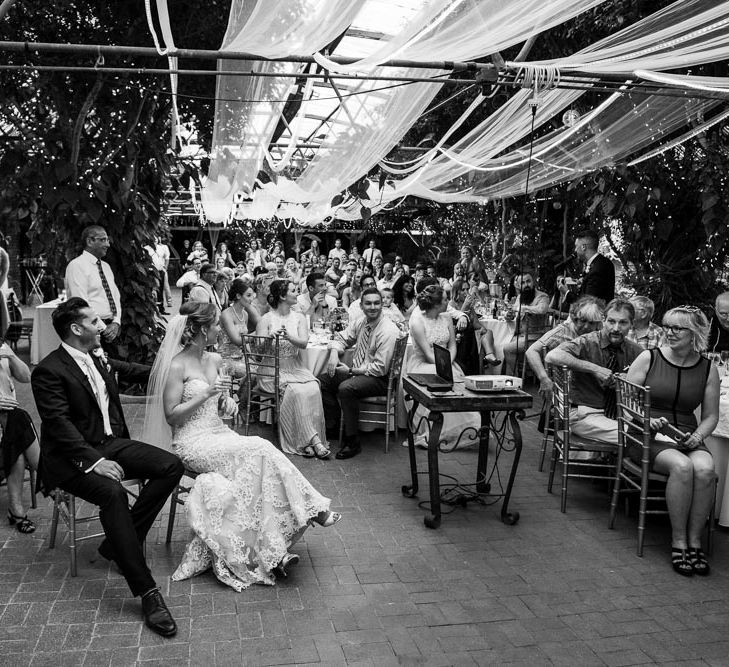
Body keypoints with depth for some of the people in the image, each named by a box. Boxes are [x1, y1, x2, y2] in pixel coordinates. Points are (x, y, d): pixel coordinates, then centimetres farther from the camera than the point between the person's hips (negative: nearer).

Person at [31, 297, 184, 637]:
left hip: (111, 443, 8)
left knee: (172, 466, -12)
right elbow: (60, 425, -19)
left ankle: (119, 542, -2)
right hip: (73, 456, -8)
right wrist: (93, 461, -29)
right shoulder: (49, 371, -12)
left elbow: (133, 371, 30)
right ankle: (147, 591, -33)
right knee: (112, 493, -35)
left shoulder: (98, 359, 11)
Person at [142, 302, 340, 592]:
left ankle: (271, 552, -22)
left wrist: (228, 401, 0)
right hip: (192, 443, -7)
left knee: (257, 463, -22)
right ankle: (313, 510, -15)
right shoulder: (177, 366, -11)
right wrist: (205, 394, -19)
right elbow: (172, 416, -11)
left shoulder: (214, 360, 11)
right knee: (258, 450, -25)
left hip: (220, 435, 7)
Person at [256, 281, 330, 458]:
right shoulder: (266, 319, 0)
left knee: (313, 389, -26)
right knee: (296, 391, -29)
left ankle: (307, 441, -22)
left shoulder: (299, 318, 10)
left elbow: (304, 343, -5)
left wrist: (289, 337, -25)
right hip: (273, 369, -3)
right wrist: (271, 337, -25)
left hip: (295, 367, 3)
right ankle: (312, 439, -25)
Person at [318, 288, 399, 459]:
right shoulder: (360, 322, 2)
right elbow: (341, 339, 14)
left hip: (380, 379, -8)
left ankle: (352, 442, -22)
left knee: (346, 388, -33)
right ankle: (333, 426, 11)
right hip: (356, 371, 8)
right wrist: (334, 353, -10)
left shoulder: (388, 331, -21)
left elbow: (380, 368, -23)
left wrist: (351, 371, -20)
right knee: (322, 380, -1)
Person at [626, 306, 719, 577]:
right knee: (681, 466, -32)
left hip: (687, 438, 3)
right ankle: (678, 542, -18)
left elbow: (711, 416, 12)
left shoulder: (708, 369, 7)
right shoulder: (648, 358, 0)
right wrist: (647, 420, -17)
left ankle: (694, 541, -15)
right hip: (648, 436, -2)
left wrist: (698, 435, -8)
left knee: (704, 468, -31)